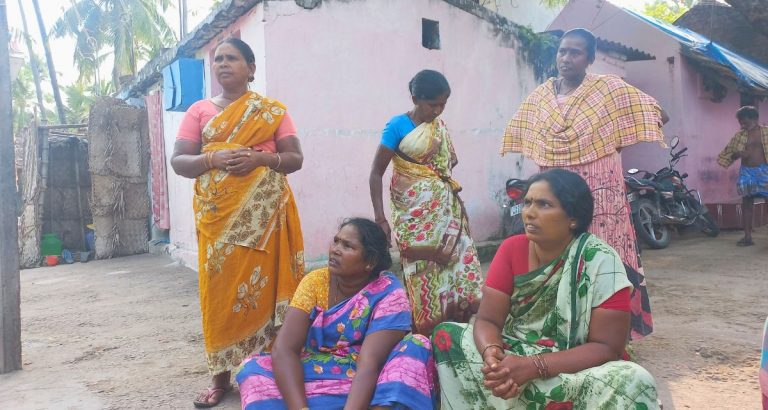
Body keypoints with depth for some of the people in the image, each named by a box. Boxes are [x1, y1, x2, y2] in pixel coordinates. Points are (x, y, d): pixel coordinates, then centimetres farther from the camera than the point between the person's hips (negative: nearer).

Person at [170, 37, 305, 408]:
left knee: (261, 286, -1)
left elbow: (295, 158, 2)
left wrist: (260, 158, -16)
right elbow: (178, 161, 5)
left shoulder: (272, 111, 8)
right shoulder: (199, 110, 11)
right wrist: (213, 159, -15)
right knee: (220, 289, 1)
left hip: (263, 212, -1)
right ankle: (221, 376, 10)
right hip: (217, 214, 1)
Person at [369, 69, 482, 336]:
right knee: (424, 274, -3)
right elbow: (376, 173, -8)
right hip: (415, 213, -5)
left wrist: (449, 183, 3)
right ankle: (425, 338, 10)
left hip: (446, 209, 6)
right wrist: (380, 218, -15)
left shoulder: (440, 126, 9)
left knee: (459, 265, 2)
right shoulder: (398, 126, -8)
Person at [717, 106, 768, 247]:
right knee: (747, 203, 4)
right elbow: (729, 153, 9)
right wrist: (737, 154, -10)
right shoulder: (740, 136, 7)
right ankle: (747, 236, 9)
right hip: (747, 172, 3)